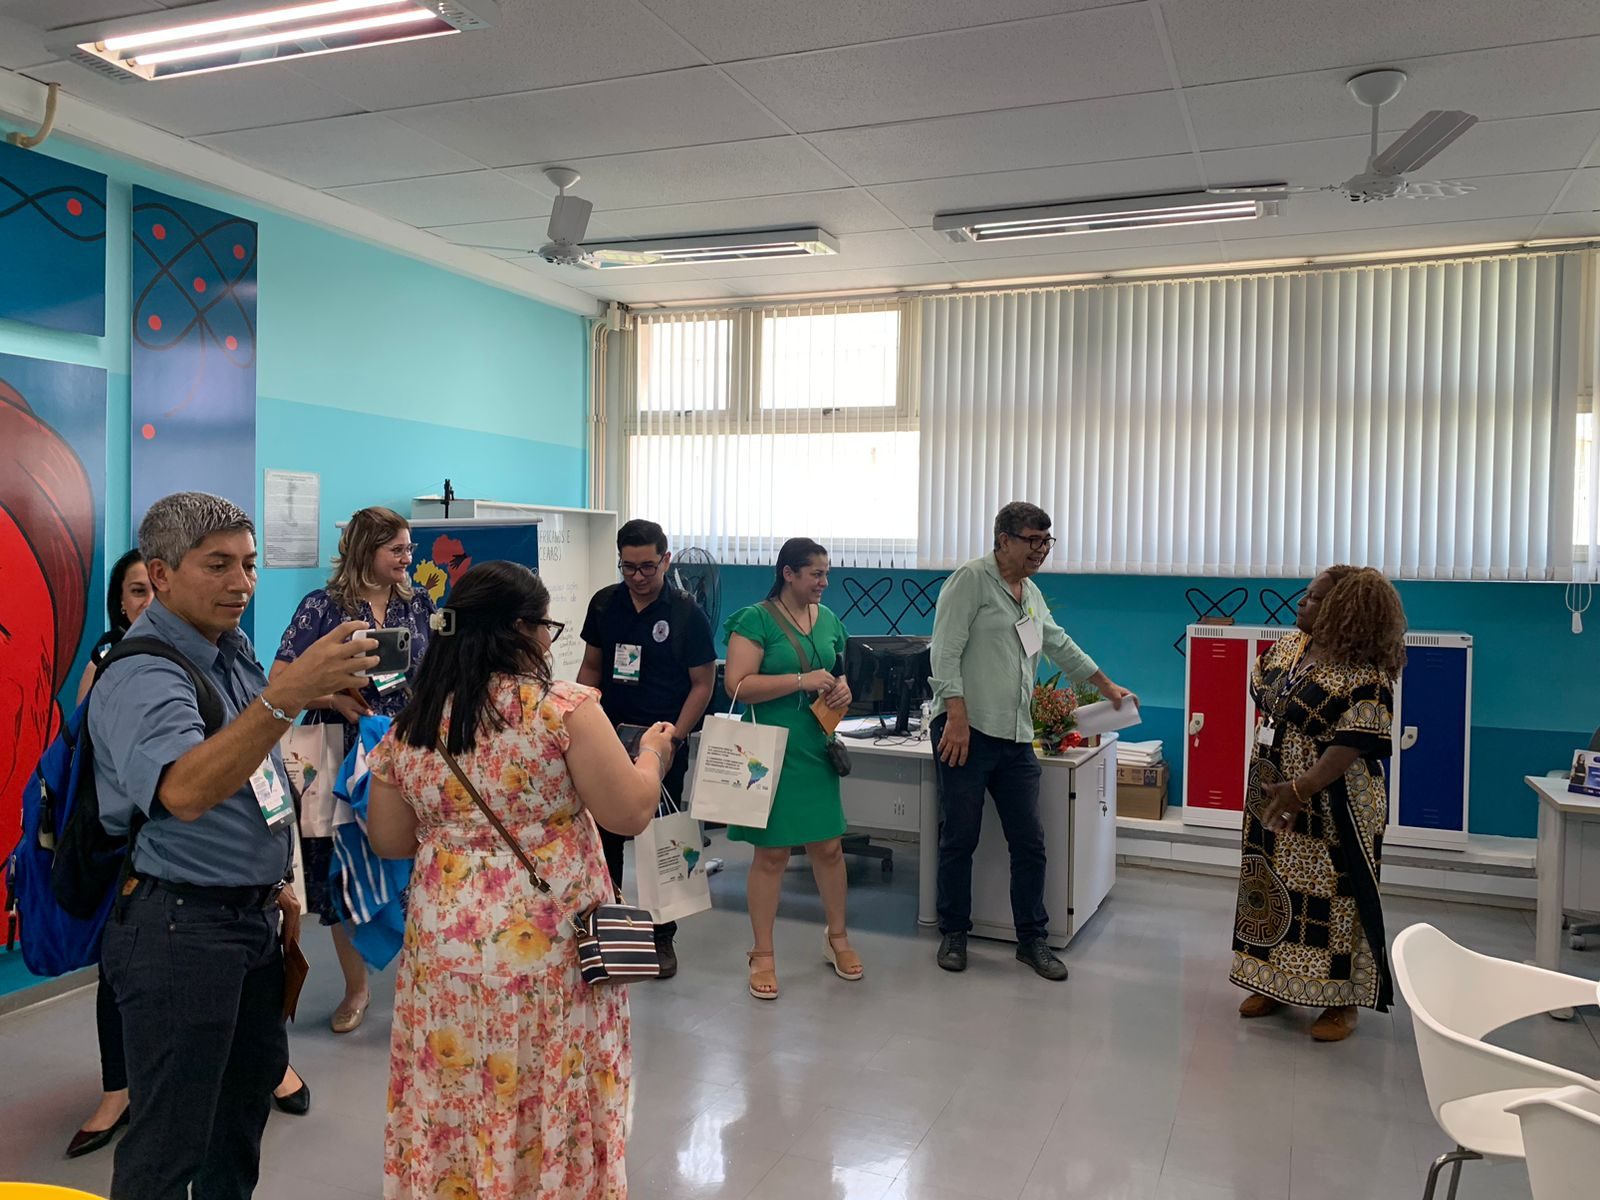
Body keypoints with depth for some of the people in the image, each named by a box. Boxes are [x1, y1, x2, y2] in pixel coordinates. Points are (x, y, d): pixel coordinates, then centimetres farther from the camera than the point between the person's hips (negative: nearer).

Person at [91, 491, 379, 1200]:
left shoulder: (233, 652, 7)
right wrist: (286, 696, -51)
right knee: (169, 1142, 3)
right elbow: (184, 791, -41)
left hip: (251, 914, 9)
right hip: (178, 925, -9)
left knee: (251, 1086, 22)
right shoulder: (141, 677, -21)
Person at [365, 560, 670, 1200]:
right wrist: (652, 754, 7)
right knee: (552, 1099, 12)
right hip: (549, 945, -4)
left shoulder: (408, 726, 2)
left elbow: (390, 842, 10)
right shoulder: (564, 707, -13)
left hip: (444, 946, 4)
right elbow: (630, 814, -11)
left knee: (453, 1100, 18)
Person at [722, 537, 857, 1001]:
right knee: (771, 853, 2)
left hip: (817, 749, 6)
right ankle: (763, 955, 17)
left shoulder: (829, 620, 9)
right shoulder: (756, 620, -10)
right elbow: (736, 685, -18)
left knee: (828, 846, 11)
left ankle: (837, 937, 31)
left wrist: (844, 688, -2)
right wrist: (802, 680, -22)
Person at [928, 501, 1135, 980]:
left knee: (1029, 842, 6)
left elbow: (1062, 646, 32)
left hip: (1016, 738, 7)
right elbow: (946, 653, -13)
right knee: (960, 839, 3)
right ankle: (954, 934, 18)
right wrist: (957, 717, -20)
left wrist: (1108, 687, 36)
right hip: (965, 730, -7)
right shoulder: (971, 579, -6)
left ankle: (1032, 939, 18)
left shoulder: (1031, 593, 18)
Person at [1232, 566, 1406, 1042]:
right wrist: (1269, 763, 8)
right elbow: (1260, 691, 16)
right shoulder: (1287, 647, 4)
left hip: (1330, 811, -8)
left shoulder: (1366, 676, -20)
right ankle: (1273, 982, 31)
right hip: (1271, 798, 8)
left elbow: (1352, 745, -25)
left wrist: (1299, 789, -30)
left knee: (1333, 899, 2)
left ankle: (1342, 1001, 17)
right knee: (1269, 890, 16)